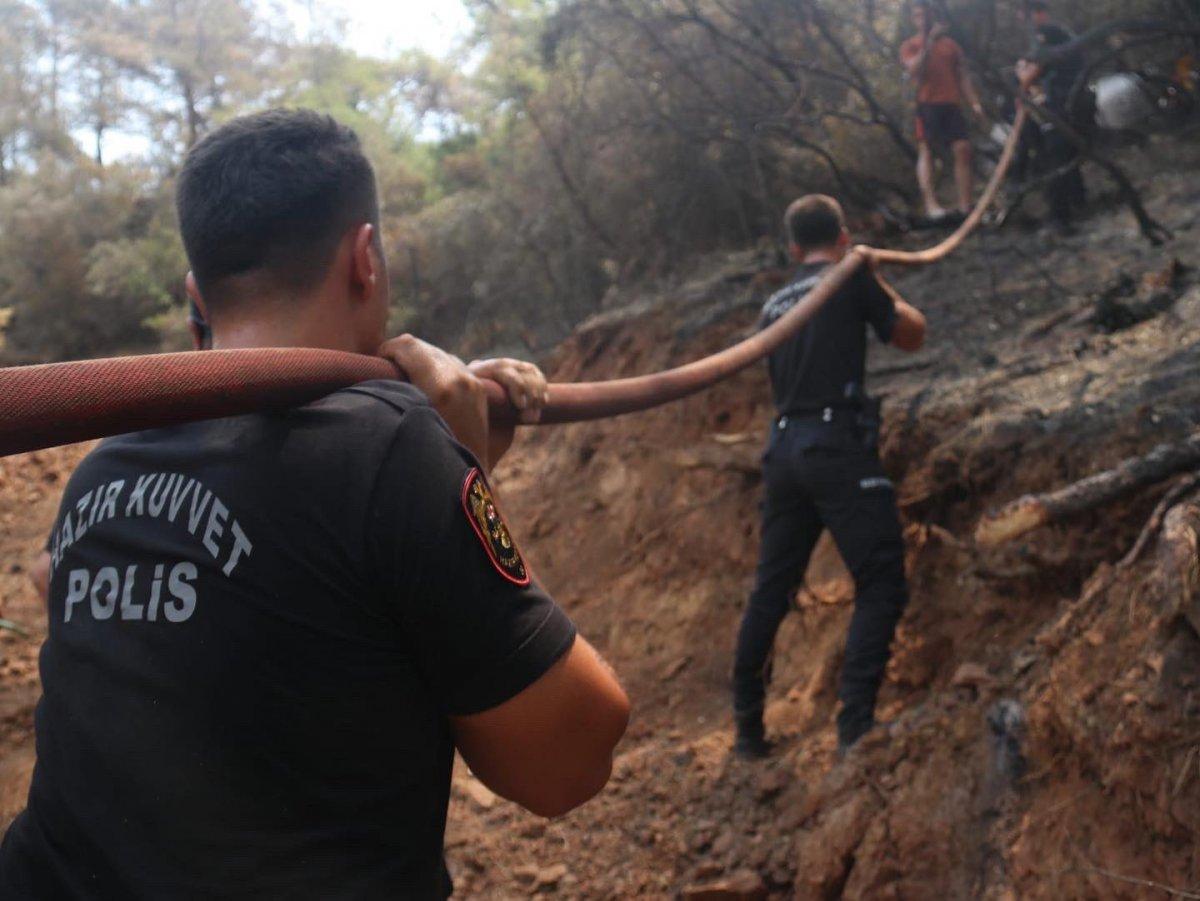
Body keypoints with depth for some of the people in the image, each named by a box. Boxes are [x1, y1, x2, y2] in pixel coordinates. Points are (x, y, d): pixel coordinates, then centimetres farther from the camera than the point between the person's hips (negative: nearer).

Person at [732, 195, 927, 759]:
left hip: (783, 450, 7)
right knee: (881, 585, -3)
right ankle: (855, 724, -14)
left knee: (771, 591, 13)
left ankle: (747, 728, 19)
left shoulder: (774, 305, 19)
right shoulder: (853, 279, 2)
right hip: (837, 444, -6)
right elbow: (912, 334, 12)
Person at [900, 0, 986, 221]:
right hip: (927, 103, -3)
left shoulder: (951, 44, 19)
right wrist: (930, 42, -14)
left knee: (964, 149, -7)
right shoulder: (910, 46, 10)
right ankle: (931, 204, -22)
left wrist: (974, 102, 6)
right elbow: (914, 70, -9)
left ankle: (965, 206, -6)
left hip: (952, 104, 3)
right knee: (925, 151, -13)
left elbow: (963, 76, 17)